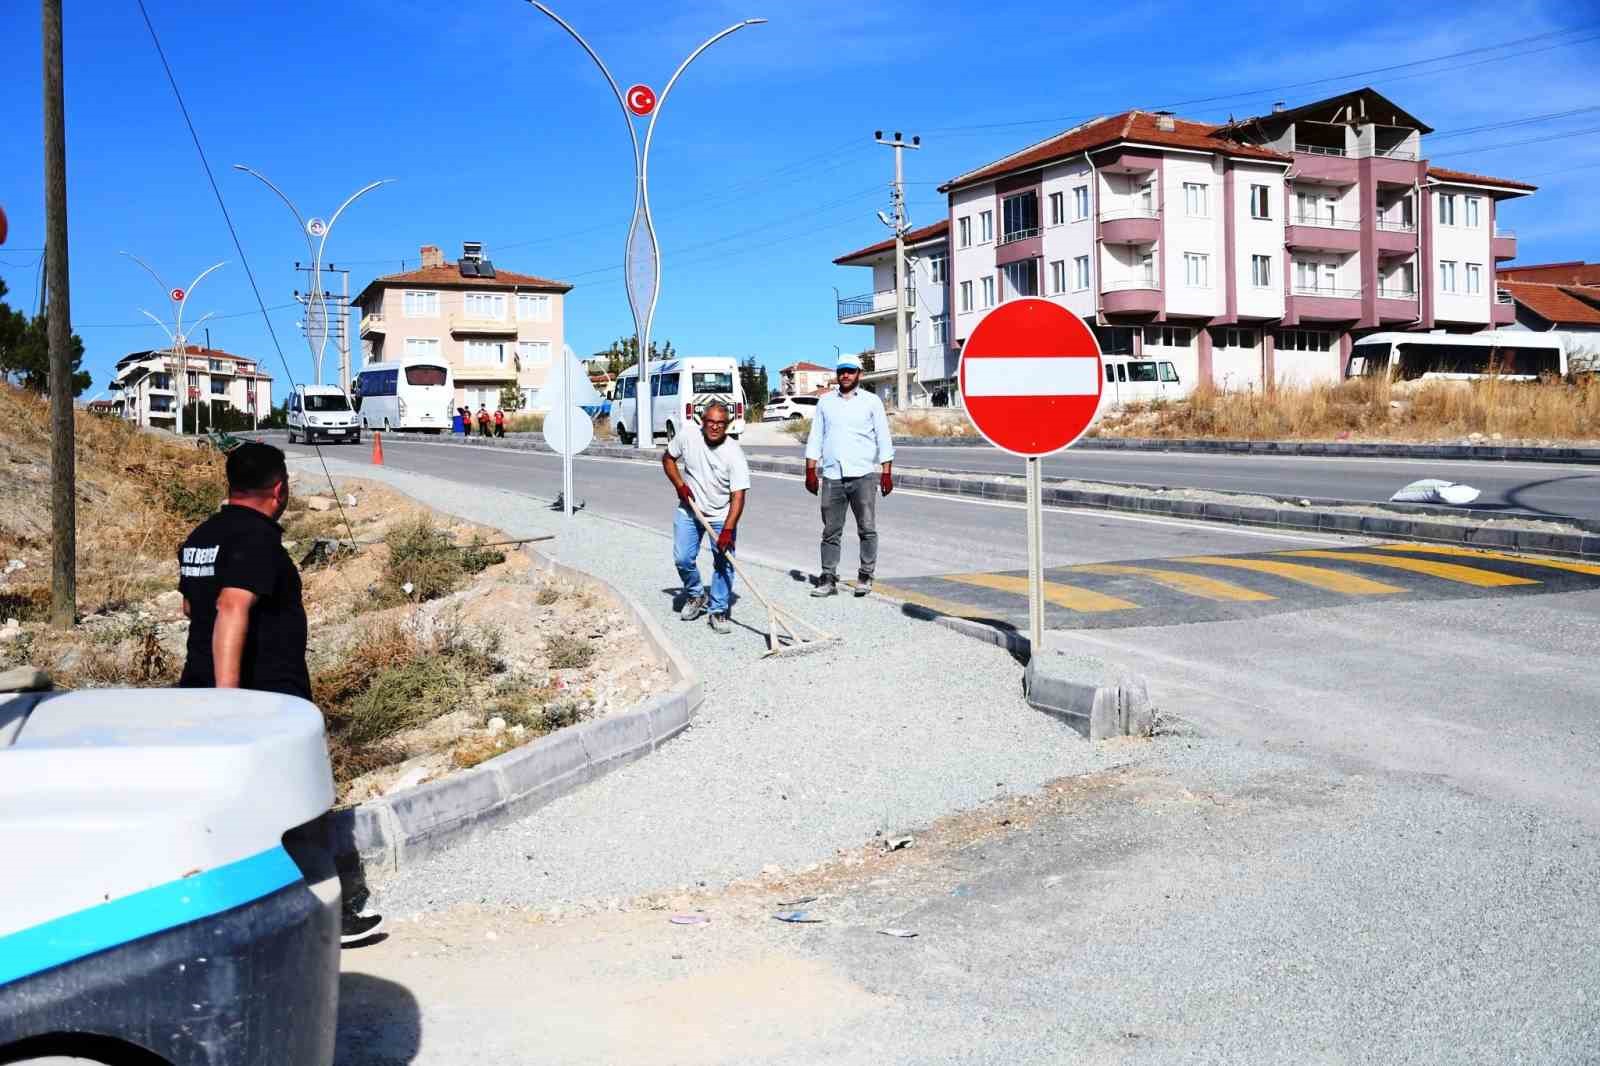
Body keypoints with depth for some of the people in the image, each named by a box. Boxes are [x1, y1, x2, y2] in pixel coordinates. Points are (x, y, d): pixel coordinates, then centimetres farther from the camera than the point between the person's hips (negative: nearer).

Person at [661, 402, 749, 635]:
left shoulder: (734, 454, -21)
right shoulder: (687, 437, -12)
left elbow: (738, 496, -24)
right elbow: (668, 458, 7)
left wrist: (727, 531, -31)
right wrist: (680, 485, -9)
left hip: (722, 515, -2)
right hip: (689, 511, 2)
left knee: (723, 562, -6)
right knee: (683, 558, -2)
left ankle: (718, 611, 7)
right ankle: (695, 596, 25)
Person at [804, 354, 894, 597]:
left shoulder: (871, 401, 6)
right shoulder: (825, 402, 13)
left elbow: (884, 438, 4)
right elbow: (815, 438, 14)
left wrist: (887, 472, -3)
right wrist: (811, 471, 6)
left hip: (863, 475, -2)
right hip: (831, 476, 2)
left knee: (867, 529, -2)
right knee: (830, 531, 3)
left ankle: (865, 576, 7)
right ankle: (828, 580, 7)